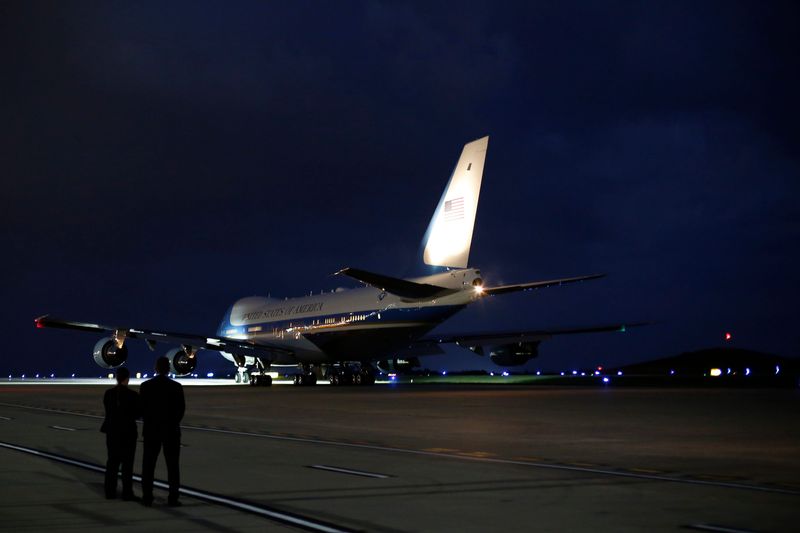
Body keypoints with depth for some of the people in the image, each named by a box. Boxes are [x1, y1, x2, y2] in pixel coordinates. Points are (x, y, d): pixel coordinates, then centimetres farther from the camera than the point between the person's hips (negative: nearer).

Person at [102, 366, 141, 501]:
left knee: (113, 461, 13)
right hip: (128, 432, -4)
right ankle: (127, 493, 3)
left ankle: (110, 491, 13)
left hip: (112, 431, 4)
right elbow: (137, 414, -9)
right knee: (127, 462, 2)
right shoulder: (132, 395, -14)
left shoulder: (108, 393, -2)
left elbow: (108, 410, 6)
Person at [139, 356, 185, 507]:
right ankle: (173, 498, 0)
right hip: (171, 430, -1)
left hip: (151, 430, 1)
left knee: (148, 465, 7)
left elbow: (141, 408, 0)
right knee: (172, 465, 3)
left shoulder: (146, 386, -5)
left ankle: (147, 498, 5)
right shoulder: (176, 387, -8)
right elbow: (181, 409, -2)